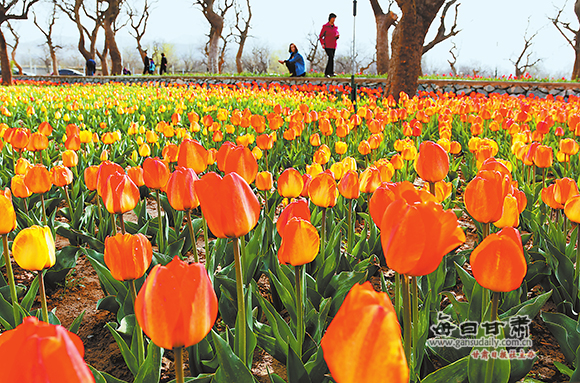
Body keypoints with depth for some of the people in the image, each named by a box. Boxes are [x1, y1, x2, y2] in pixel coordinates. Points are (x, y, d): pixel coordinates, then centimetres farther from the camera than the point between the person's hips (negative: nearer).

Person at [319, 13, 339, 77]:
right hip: (327, 45, -6)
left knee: (331, 59, 5)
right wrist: (322, 44, -13)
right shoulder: (325, 26, -3)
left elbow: (336, 35, 22)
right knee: (331, 57, -18)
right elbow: (320, 36, 1)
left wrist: (337, 36, -3)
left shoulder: (335, 27, 13)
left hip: (333, 46, 6)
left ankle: (326, 73, 12)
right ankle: (331, 72, -16)